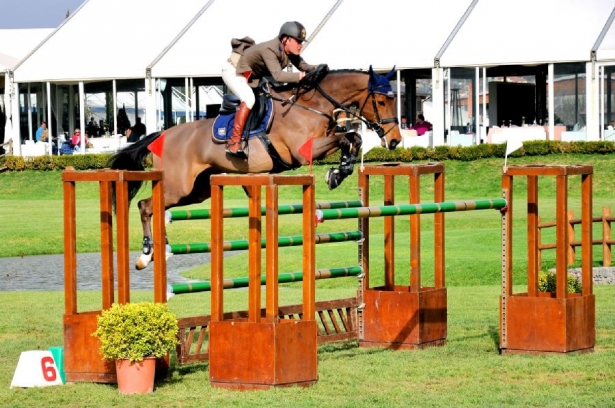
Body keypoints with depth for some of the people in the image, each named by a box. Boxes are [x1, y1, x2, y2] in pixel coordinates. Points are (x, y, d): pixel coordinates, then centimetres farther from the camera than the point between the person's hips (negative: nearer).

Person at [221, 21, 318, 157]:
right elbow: (278, 75, -47)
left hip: (252, 75, 10)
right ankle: (234, 142, -32)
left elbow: (303, 66, -4)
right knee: (249, 98, -32)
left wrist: (316, 69, -26)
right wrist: (302, 76, -52)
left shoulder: (289, 52, -11)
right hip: (233, 71, -10)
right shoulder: (269, 50, -36)